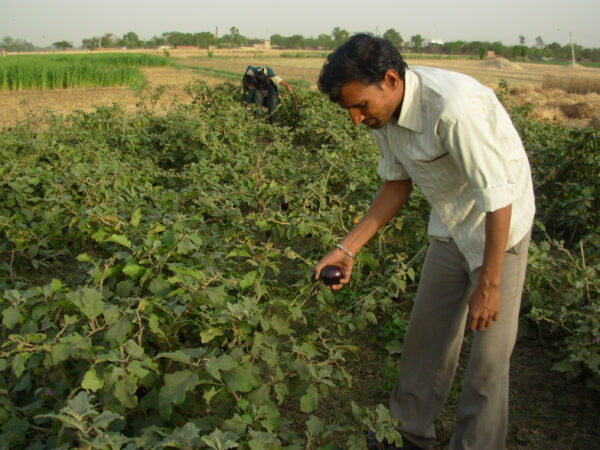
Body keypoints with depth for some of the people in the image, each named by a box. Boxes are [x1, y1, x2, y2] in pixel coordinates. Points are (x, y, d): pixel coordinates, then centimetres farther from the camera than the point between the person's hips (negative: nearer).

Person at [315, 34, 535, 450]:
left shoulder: (456, 108, -35)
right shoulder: (383, 109, -9)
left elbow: (498, 200, -28)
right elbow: (397, 184, 3)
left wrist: (489, 284, -20)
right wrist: (348, 249, -4)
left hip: (500, 226, -7)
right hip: (450, 227, 7)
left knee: (489, 355, -2)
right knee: (427, 331, 12)